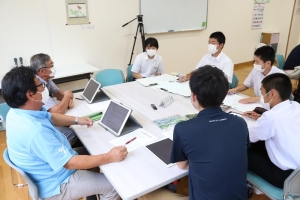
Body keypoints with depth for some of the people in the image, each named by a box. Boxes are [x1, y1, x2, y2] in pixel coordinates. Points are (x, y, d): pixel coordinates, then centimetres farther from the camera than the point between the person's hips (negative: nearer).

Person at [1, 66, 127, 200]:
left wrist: (77, 120, 1)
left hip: (50, 167, 9)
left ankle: (91, 189, 39)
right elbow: (69, 163, -32)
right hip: (55, 185, -9)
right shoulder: (36, 131, -38)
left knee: (90, 153, 24)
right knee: (113, 185, -1)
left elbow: (50, 117, 11)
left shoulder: (17, 112, -7)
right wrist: (109, 157, -27)